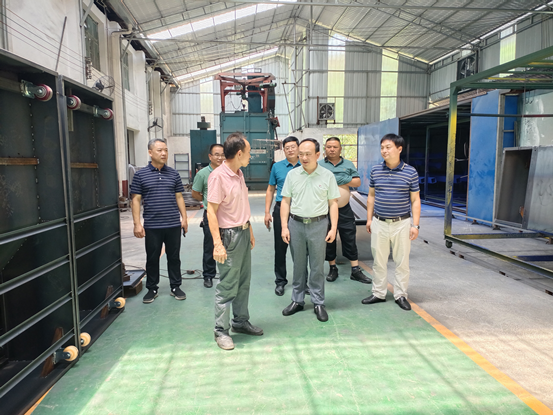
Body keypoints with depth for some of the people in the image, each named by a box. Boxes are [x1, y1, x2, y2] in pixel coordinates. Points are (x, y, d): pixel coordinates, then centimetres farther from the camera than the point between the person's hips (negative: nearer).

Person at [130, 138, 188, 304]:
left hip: (174, 225, 2)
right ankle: (152, 289, 24)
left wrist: (184, 218, 5)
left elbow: (179, 197, 11)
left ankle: (175, 287, 24)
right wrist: (137, 224, -6)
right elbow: (136, 200, 0)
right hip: (152, 226, -1)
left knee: (174, 257, 10)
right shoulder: (140, 175, 0)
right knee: (152, 259, 9)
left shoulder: (173, 174, 7)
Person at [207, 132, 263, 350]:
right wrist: (217, 244, -24)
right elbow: (211, 212, -20)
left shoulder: (239, 174, 9)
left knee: (244, 282, 17)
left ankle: (241, 321, 32)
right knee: (227, 286, 0)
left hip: (243, 233, 9)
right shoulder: (218, 176, -17)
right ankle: (221, 331, 14)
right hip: (230, 235, -9)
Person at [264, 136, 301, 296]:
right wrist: (267, 212, 2)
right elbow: (270, 190, 9)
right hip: (281, 209, 0)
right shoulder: (277, 166, 5)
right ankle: (280, 281, 19)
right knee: (280, 247, 5)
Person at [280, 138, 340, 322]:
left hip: (318, 224, -2)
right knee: (298, 265, 11)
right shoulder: (292, 174, 4)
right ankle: (297, 301, 24)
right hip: (296, 224, 2)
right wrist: (284, 226, -1)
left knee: (317, 266, 5)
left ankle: (318, 303, 17)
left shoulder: (327, 176, 0)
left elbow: (333, 203, 2)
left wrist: (333, 228, -5)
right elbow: (285, 201, 6)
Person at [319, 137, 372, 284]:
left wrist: (344, 180, -10)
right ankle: (333, 269, 22)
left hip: (344, 210, 1)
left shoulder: (348, 164, 10)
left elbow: (358, 182, 5)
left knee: (350, 239, 2)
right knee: (328, 239, 8)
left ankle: (356, 271, 9)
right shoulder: (319, 165, 5)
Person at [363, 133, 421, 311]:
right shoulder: (375, 170, 2)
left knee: (402, 262, 7)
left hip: (401, 224, -2)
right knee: (379, 261, 10)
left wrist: (415, 225, -6)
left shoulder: (410, 172, -5)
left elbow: (415, 200, -1)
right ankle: (379, 294, 24)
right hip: (379, 223, 2)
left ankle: (400, 295, 22)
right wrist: (369, 219, 8)